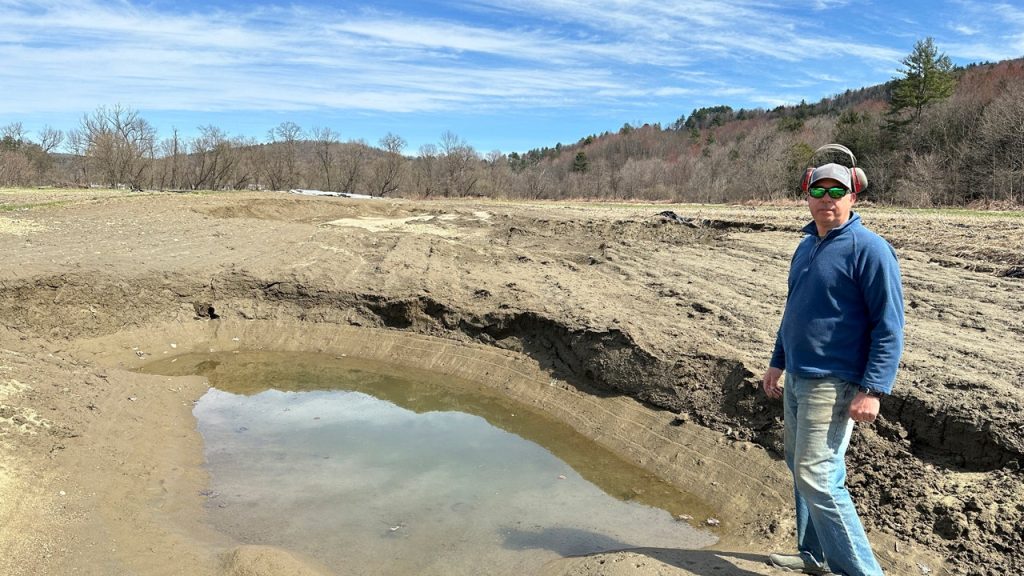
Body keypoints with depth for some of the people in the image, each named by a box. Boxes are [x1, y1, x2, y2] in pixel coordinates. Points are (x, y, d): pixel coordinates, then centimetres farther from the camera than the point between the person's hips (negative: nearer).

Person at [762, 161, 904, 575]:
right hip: (796, 379, 9)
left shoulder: (869, 249, -12)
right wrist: (777, 363, 21)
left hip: (833, 383, -9)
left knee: (817, 477, -12)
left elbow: (889, 326, -15)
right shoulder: (807, 246, 12)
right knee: (800, 468, 16)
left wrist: (873, 390, -21)